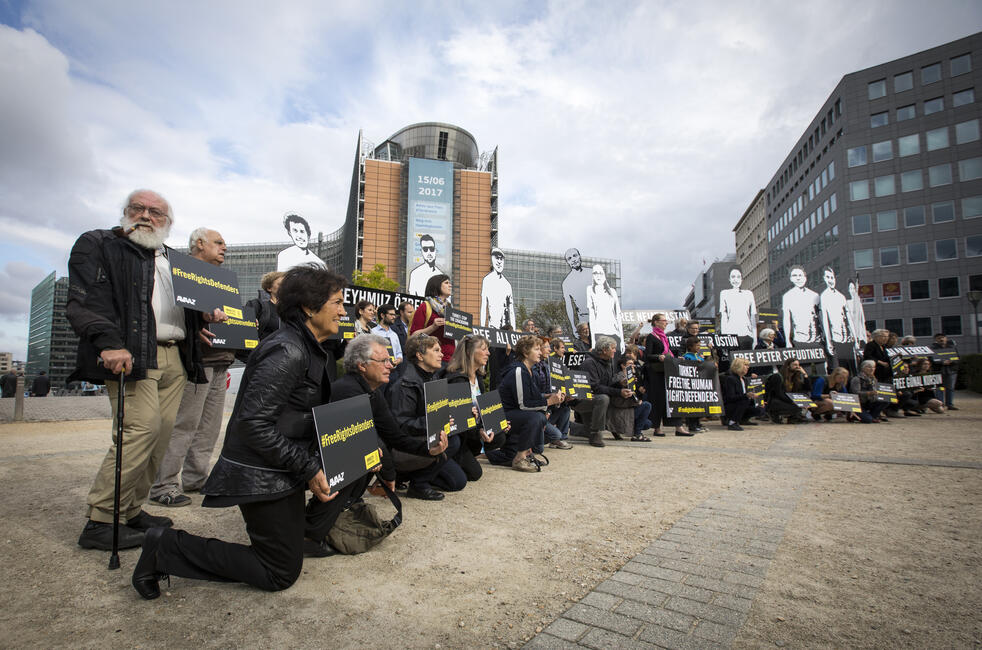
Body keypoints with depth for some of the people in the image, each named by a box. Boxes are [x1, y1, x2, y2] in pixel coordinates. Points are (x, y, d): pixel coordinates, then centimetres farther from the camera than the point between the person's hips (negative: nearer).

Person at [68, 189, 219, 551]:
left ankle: (131, 511, 18)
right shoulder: (97, 245, 8)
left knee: (160, 436, 4)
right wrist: (109, 343, -22)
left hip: (175, 358, 6)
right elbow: (85, 301, -6)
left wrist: (207, 314, 5)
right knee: (142, 428, -15)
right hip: (130, 356, -6)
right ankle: (100, 522, -3)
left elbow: (190, 307, 29)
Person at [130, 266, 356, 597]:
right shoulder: (287, 352, -23)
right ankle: (168, 548, 7)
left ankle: (304, 530, 19)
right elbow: (254, 424, -27)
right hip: (259, 476, -9)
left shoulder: (308, 349, 8)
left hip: (283, 468, 9)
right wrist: (309, 470, -23)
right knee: (281, 574, 1)